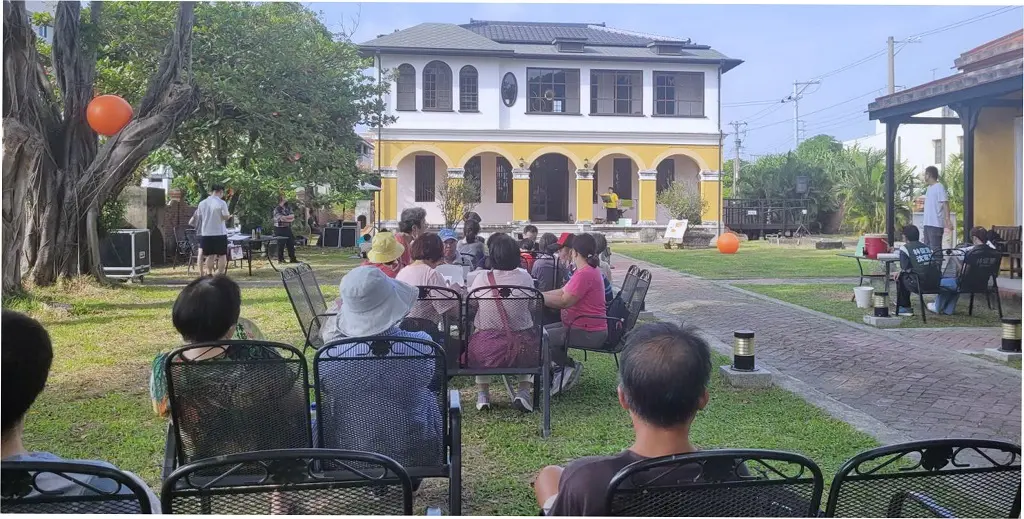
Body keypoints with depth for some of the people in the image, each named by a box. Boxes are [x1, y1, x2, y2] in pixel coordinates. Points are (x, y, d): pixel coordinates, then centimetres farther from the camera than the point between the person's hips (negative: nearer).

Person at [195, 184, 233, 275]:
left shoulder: (202, 203, 4)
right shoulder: (221, 203, -12)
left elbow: (200, 217, 11)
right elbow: (225, 217, -12)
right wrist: (229, 215, 9)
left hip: (206, 233, 5)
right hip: (220, 233, -4)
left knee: (210, 255, 12)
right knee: (222, 255, 5)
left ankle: (209, 274, 11)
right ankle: (220, 275, 2)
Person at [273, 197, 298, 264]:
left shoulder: (288, 208, 11)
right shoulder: (277, 210, -9)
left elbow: (292, 216, -3)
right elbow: (282, 218, -20)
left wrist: (285, 218, -16)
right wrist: (289, 218, -10)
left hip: (287, 228, 6)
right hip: (279, 229, -6)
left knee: (291, 244, 5)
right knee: (281, 245, -1)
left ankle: (292, 258, 12)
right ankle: (280, 259, 8)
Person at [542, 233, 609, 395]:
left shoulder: (585, 274, -21)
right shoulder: (588, 271, 15)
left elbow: (564, 301, -24)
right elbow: (562, 291, 15)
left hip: (587, 333, -11)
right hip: (579, 326, 11)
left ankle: (571, 367, -2)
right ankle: (565, 369, 10)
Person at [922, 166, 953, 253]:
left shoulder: (939, 187, -10)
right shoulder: (929, 188, 15)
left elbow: (945, 204, -16)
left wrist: (948, 220, -25)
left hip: (936, 224, -9)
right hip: (927, 223, 9)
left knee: (935, 249, -8)